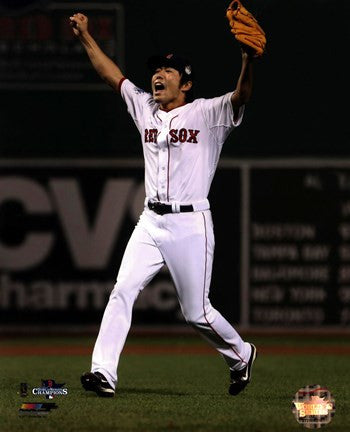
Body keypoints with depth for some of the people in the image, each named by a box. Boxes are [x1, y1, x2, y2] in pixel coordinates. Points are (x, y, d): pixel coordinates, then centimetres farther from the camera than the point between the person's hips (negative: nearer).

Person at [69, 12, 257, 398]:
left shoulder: (207, 113, -4)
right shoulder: (145, 109, 13)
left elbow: (241, 96, -21)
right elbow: (111, 74, 17)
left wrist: (248, 60, -39)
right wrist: (85, 36, 10)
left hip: (191, 225, -5)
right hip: (150, 224, 5)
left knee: (196, 312, 0)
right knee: (122, 291, -12)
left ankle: (241, 355, 26)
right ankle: (103, 373, -17)